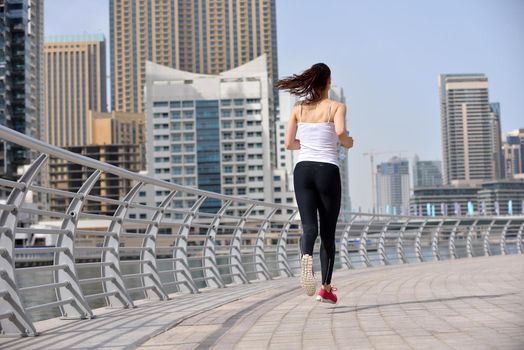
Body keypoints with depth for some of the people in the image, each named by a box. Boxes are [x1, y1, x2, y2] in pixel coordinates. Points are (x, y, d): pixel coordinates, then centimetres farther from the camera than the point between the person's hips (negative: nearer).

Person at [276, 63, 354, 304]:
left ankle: (306, 257, -40)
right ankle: (326, 288, 10)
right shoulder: (336, 107, 1)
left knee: (309, 226, -5)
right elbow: (340, 132, -18)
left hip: (303, 169, 2)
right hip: (327, 170, -2)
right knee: (328, 232, 8)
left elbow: (289, 143, 6)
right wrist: (348, 143, 3)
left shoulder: (298, 109, 10)